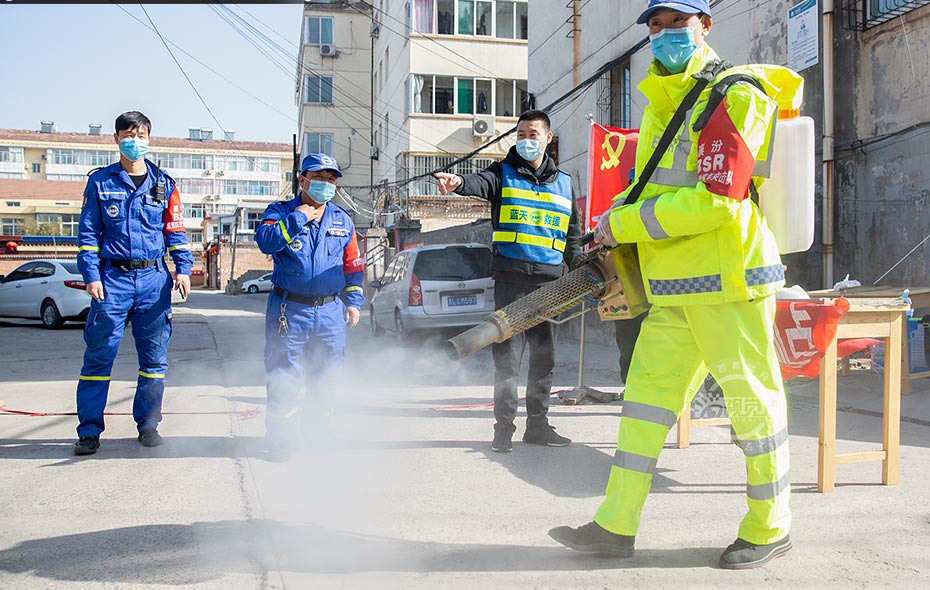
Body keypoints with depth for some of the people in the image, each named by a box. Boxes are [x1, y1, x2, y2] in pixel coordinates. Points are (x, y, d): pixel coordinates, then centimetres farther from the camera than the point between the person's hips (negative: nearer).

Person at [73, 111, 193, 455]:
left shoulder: (164, 184, 11)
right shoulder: (100, 181, 7)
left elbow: (175, 231, 12)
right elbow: (88, 233, 5)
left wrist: (183, 268, -1)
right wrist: (91, 275, -5)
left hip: (154, 278, 2)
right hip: (113, 278, -1)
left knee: (155, 358, 5)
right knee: (99, 356, -3)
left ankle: (148, 424, 16)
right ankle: (89, 430, 6)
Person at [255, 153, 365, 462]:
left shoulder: (343, 221, 13)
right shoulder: (280, 213, 2)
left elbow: (353, 265, 19)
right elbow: (265, 241, -19)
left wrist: (353, 301, 12)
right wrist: (298, 217, -17)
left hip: (330, 312, 4)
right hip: (289, 311, -3)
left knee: (328, 378, 10)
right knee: (285, 379, -2)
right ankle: (280, 441, 10)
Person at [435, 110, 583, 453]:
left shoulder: (563, 182, 16)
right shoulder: (504, 172, 6)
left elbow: (573, 235, 21)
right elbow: (482, 183, -18)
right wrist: (459, 183, -41)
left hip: (550, 279, 4)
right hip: (511, 276, -3)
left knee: (544, 354, 8)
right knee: (508, 353, -5)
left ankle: (538, 424, 18)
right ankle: (504, 426, 2)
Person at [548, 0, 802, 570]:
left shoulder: (734, 98, -9)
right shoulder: (662, 105, 18)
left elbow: (716, 200, -20)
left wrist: (621, 224, -16)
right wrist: (618, 249, 11)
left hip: (729, 278, -8)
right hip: (673, 291, 9)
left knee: (754, 401, 3)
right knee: (646, 397, 7)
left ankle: (771, 528, 20)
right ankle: (616, 526, 14)